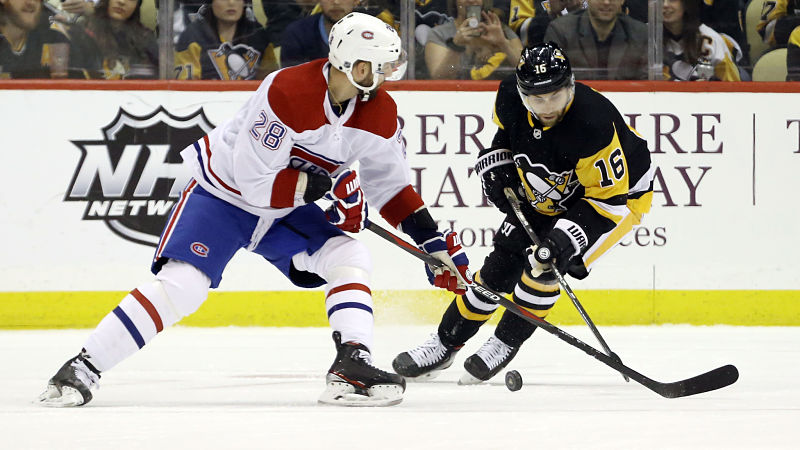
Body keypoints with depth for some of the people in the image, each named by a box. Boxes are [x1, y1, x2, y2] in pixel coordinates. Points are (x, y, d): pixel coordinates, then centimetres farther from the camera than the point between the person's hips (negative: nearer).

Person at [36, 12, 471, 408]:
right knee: (179, 286, -20)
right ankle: (82, 369, -16)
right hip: (224, 193, -7)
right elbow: (255, 180, -31)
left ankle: (351, 367, -20)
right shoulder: (285, 93, -32)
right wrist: (324, 185, -27)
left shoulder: (379, 112, -10)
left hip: (287, 211, 7)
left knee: (349, 256, -14)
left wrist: (433, 241, -2)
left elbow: (392, 185, 3)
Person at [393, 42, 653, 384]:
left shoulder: (593, 124, -40)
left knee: (546, 264, -22)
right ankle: (444, 344, 17)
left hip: (620, 194, -6)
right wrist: (497, 163, -8)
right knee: (502, 263, 3)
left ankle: (506, 343, -2)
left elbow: (609, 198, -33)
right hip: (544, 196, 6)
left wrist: (567, 236, -41)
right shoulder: (511, 99, -21)